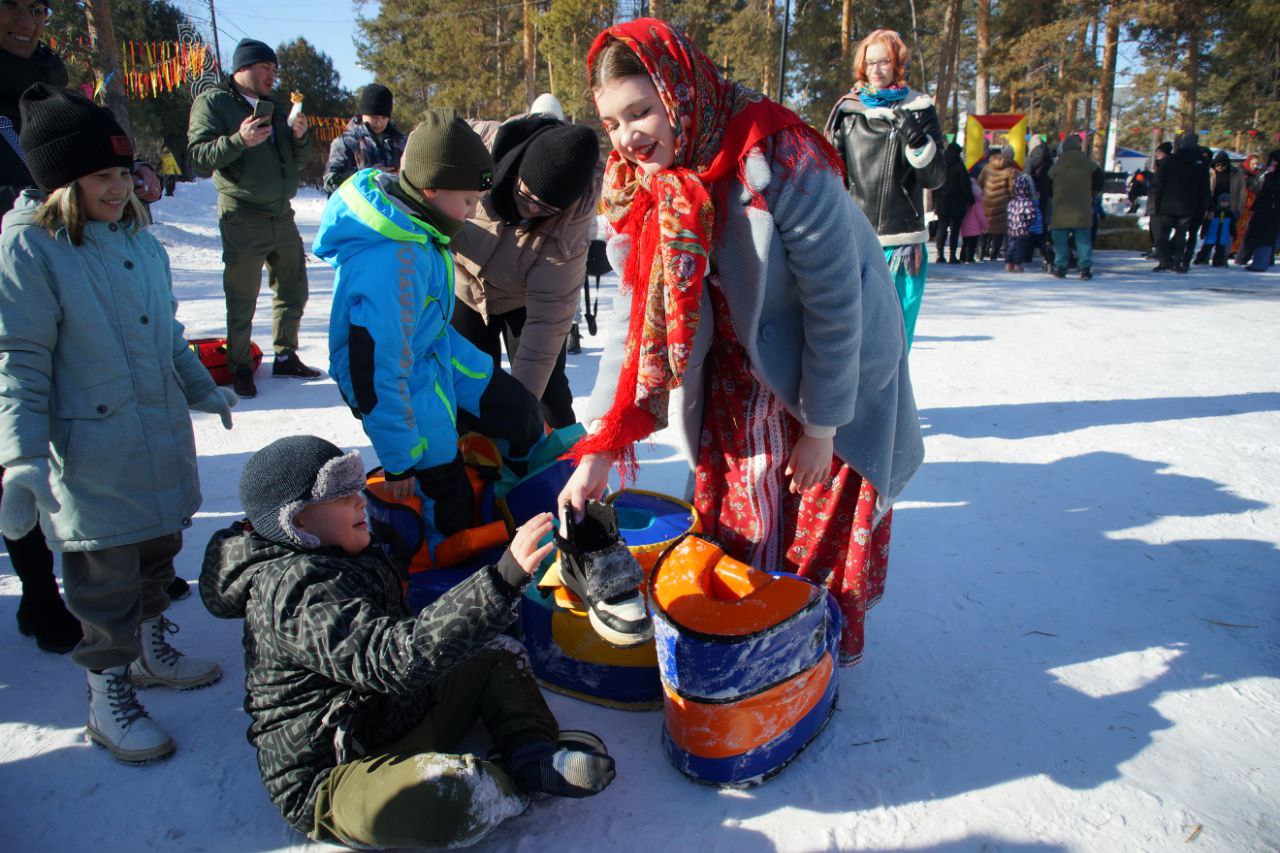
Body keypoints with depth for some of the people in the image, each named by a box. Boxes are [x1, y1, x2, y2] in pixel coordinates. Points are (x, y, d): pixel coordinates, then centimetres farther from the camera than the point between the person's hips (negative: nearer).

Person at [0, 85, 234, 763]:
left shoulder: (137, 238, 8)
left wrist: (201, 388, 29)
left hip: (163, 441, 7)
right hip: (92, 459, -7)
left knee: (158, 554, 20)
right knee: (106, 580, 4)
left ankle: (152, 651, 41)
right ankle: (110, 699, 22)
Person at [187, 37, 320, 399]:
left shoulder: (275, 108, 17)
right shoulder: (213, 102, -3)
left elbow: (298, 161, 17)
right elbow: (199, 154, -12)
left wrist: (300, 137, -3)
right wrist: (239, 141, -26)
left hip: (282, 216, 7)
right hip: (242, 219, -7)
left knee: (293, 291, 14)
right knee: (242, 300, -2)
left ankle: (286, 356, 27)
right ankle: (239, 367, 10)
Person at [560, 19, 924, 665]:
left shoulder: (779, 159, -30)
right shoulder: (637, 183, -12)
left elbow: (834, 304, -23)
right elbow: (635, 318, -10)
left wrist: (821, 428, -15)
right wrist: (598, 449, -15)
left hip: (836, 365, -4)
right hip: (739, 371, 5)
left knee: (824, 519, 6)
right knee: (734, 513, 8)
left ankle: (830, 646, 30)